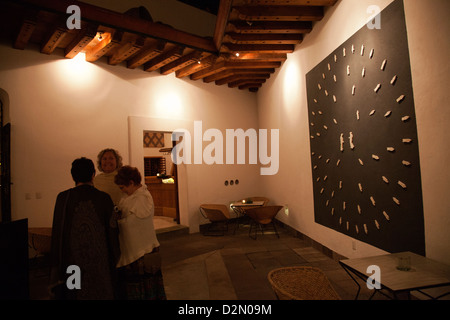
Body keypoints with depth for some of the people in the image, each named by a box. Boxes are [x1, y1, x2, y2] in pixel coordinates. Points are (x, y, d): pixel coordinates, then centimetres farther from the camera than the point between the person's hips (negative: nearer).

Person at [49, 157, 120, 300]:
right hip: (100, 260, 0)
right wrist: (115, 259, 9)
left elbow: (57, 232, -5)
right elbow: (113, 230, -5)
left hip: (72, 260, 1)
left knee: (74, 293, 16)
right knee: (100, 293, 15)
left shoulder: (63, 197, -7)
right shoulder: (104, 198, -8)